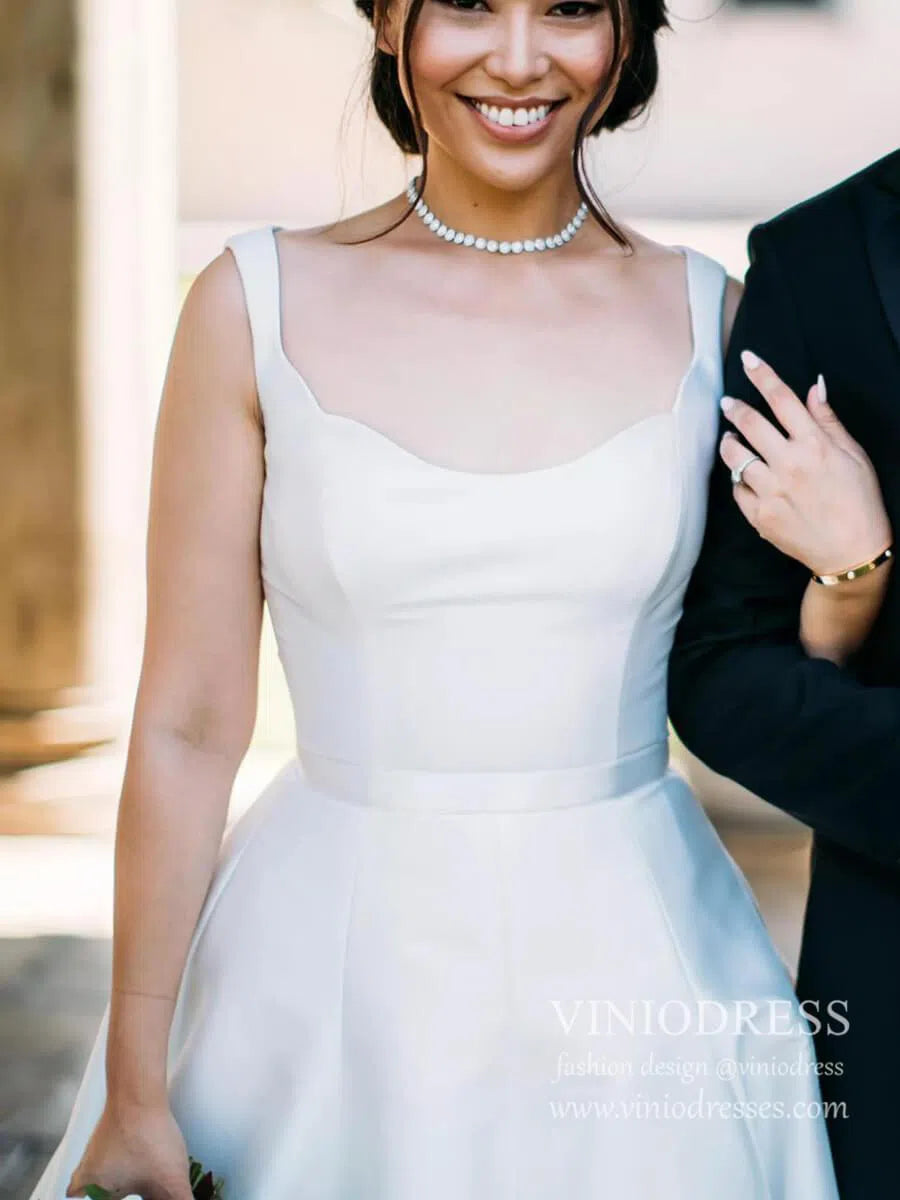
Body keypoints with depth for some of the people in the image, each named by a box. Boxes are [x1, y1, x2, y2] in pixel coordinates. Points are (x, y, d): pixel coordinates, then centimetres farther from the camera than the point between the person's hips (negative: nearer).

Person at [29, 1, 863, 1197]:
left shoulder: (708, 317, 0)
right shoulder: (259, 304, -6)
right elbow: (187, 729, -4)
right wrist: (135, 1096, -3)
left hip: (635, 989, 2)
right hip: (329, 991, -1)